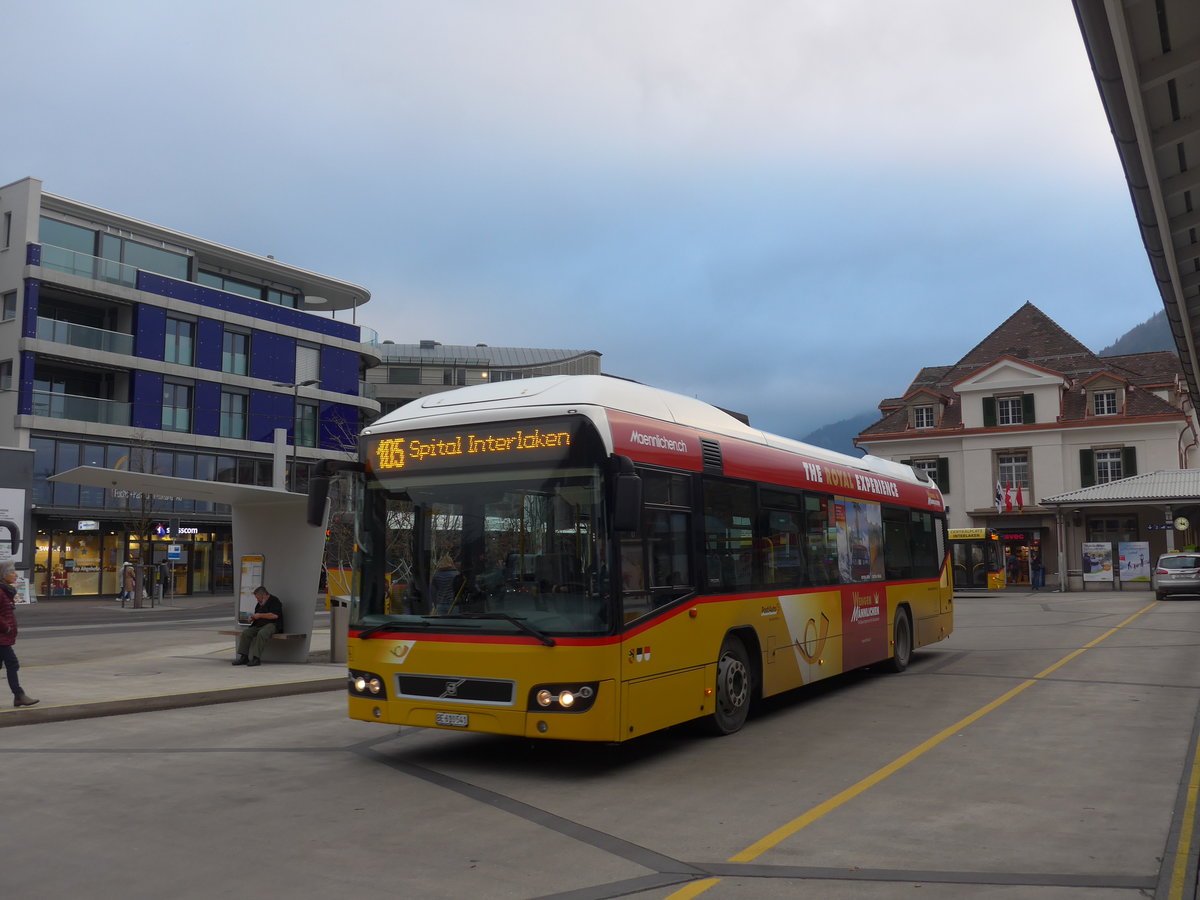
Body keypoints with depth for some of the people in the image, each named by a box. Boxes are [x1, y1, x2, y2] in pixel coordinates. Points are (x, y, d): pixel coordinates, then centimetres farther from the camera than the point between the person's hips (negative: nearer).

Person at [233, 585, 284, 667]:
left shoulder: (274, 600, -4)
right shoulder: (260, 603, 23)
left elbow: (275, 615, -17)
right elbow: (257, 617, 34)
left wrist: (260, 615, -12)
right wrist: (252, 618, 10)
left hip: (271, 624, -8)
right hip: (259, 626, 8)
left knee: (261, 634, -37)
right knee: (245, 632, -15)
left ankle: (256, 658, -38)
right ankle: (244, 657, -18)